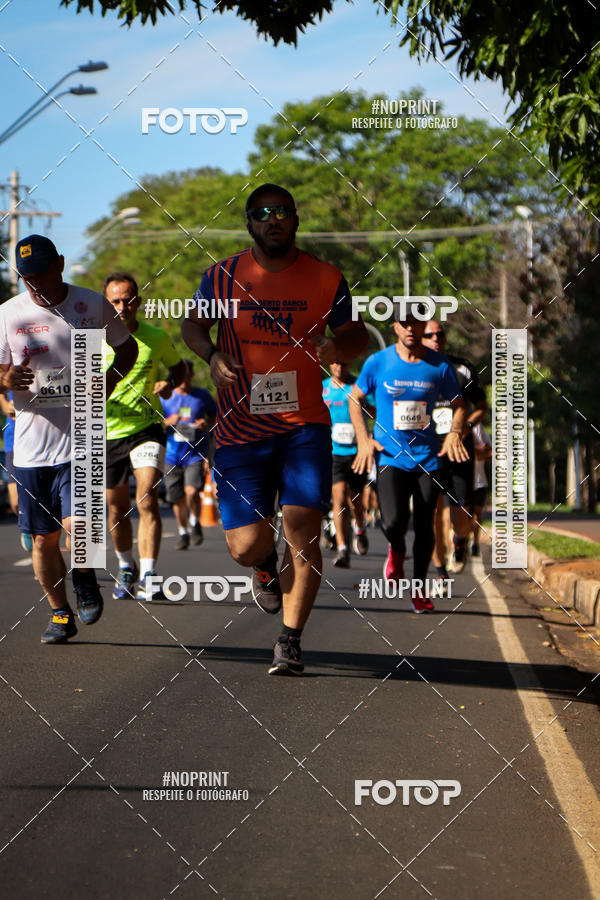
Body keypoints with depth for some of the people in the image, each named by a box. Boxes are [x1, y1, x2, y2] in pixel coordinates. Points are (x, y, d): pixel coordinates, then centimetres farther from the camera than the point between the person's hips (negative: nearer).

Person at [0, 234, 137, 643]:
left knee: (77, 528, -17)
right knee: (43, 538, 6)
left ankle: (85, 579, 16)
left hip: (81, 438, -2)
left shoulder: (92, 305, 1)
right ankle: (60, 615, 25)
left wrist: (108, 382, -2)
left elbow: (127, 347, 16)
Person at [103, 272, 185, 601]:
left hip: (146, 429, -1)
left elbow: (178, 366, 17)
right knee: (117, 507, 12)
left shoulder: (157, 337, -2)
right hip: (107, 433, 2)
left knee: (147, 500, -19)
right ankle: (126, 568, 36)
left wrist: (169, 383, -5)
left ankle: (147, 578, -21)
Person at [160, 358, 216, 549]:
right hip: (172, 455, 2)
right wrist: (168, 422, -12)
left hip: (196, 453, -2)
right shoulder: (164, 398, 6)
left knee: (192, 492, -20)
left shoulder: (202, 396, 5)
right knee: (177, 498, 6)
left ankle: (195, 523, 7)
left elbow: (216, 416, 18)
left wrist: (207, 423, -5)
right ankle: (182, 532, 26)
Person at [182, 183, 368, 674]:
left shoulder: (325, 279, 2)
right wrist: (211, 354, -6)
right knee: (245, 547, -5)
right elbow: (193, 325, 16)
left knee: (302, 527, -13)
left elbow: (359, 335, 13)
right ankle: (267, 564, 35)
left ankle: (290, 640, 2)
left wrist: (339, 347, -11)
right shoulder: (223, 276, 1)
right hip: (241, 428, 0)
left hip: (304, 425, 0)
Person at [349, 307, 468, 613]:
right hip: (390, 456, -2)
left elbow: (458, 404, 11)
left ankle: (419, 589, 21)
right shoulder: (378, 362, -1)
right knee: (393, 523, -19)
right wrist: (363, 439, -1)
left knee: (424, 528, 3)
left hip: (427, 457, 2)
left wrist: (455, 432, -9)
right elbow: (355, 398, 10)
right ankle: (396, 550, 18)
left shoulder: (439, 366, 1)